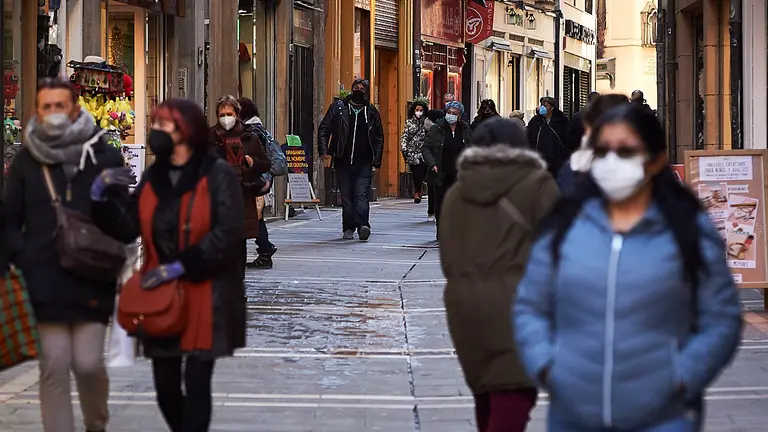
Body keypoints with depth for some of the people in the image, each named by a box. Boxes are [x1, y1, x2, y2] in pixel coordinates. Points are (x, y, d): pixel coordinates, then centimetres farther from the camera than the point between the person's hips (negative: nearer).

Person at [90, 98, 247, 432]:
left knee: (196, 382, -4)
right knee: (165, 385, 9)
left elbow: (227, 234, -16)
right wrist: (100, 197, -7)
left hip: (206, 296, -6)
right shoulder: (153, 176, 11)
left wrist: (180, 266, -21)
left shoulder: (218, 174, -8)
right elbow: (128, 228, 8)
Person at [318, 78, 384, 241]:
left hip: (364, 164, -1)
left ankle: (362, 225, -23)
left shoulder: (372, 112, 9)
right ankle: (348, 229, 9)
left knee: (361, 194, -12)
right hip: (343, 162, 1)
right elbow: (324, 129, 6)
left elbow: (379, 138, 12)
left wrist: (376, 160, 2)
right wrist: (323, 150, -8)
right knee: (346, 197, 5)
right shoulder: (338, 108, 7)